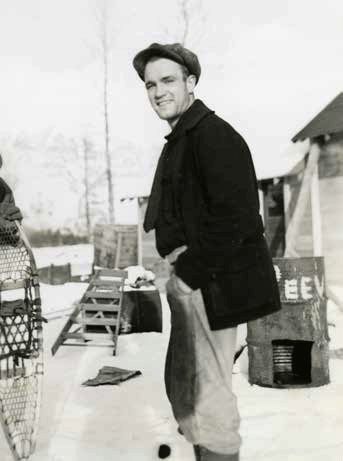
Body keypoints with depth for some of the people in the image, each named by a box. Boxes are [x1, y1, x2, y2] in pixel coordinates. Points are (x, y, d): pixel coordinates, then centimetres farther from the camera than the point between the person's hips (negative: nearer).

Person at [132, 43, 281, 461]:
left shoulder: (213, 135, -15)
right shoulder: (178, 140, 17)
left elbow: (234, 218, -22)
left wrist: (190, 270, -17)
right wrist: (178, 263, 8)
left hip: (212, 284, -10)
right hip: (189, 278, 10)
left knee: (208, 388, 0)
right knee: (182, 384, 20)